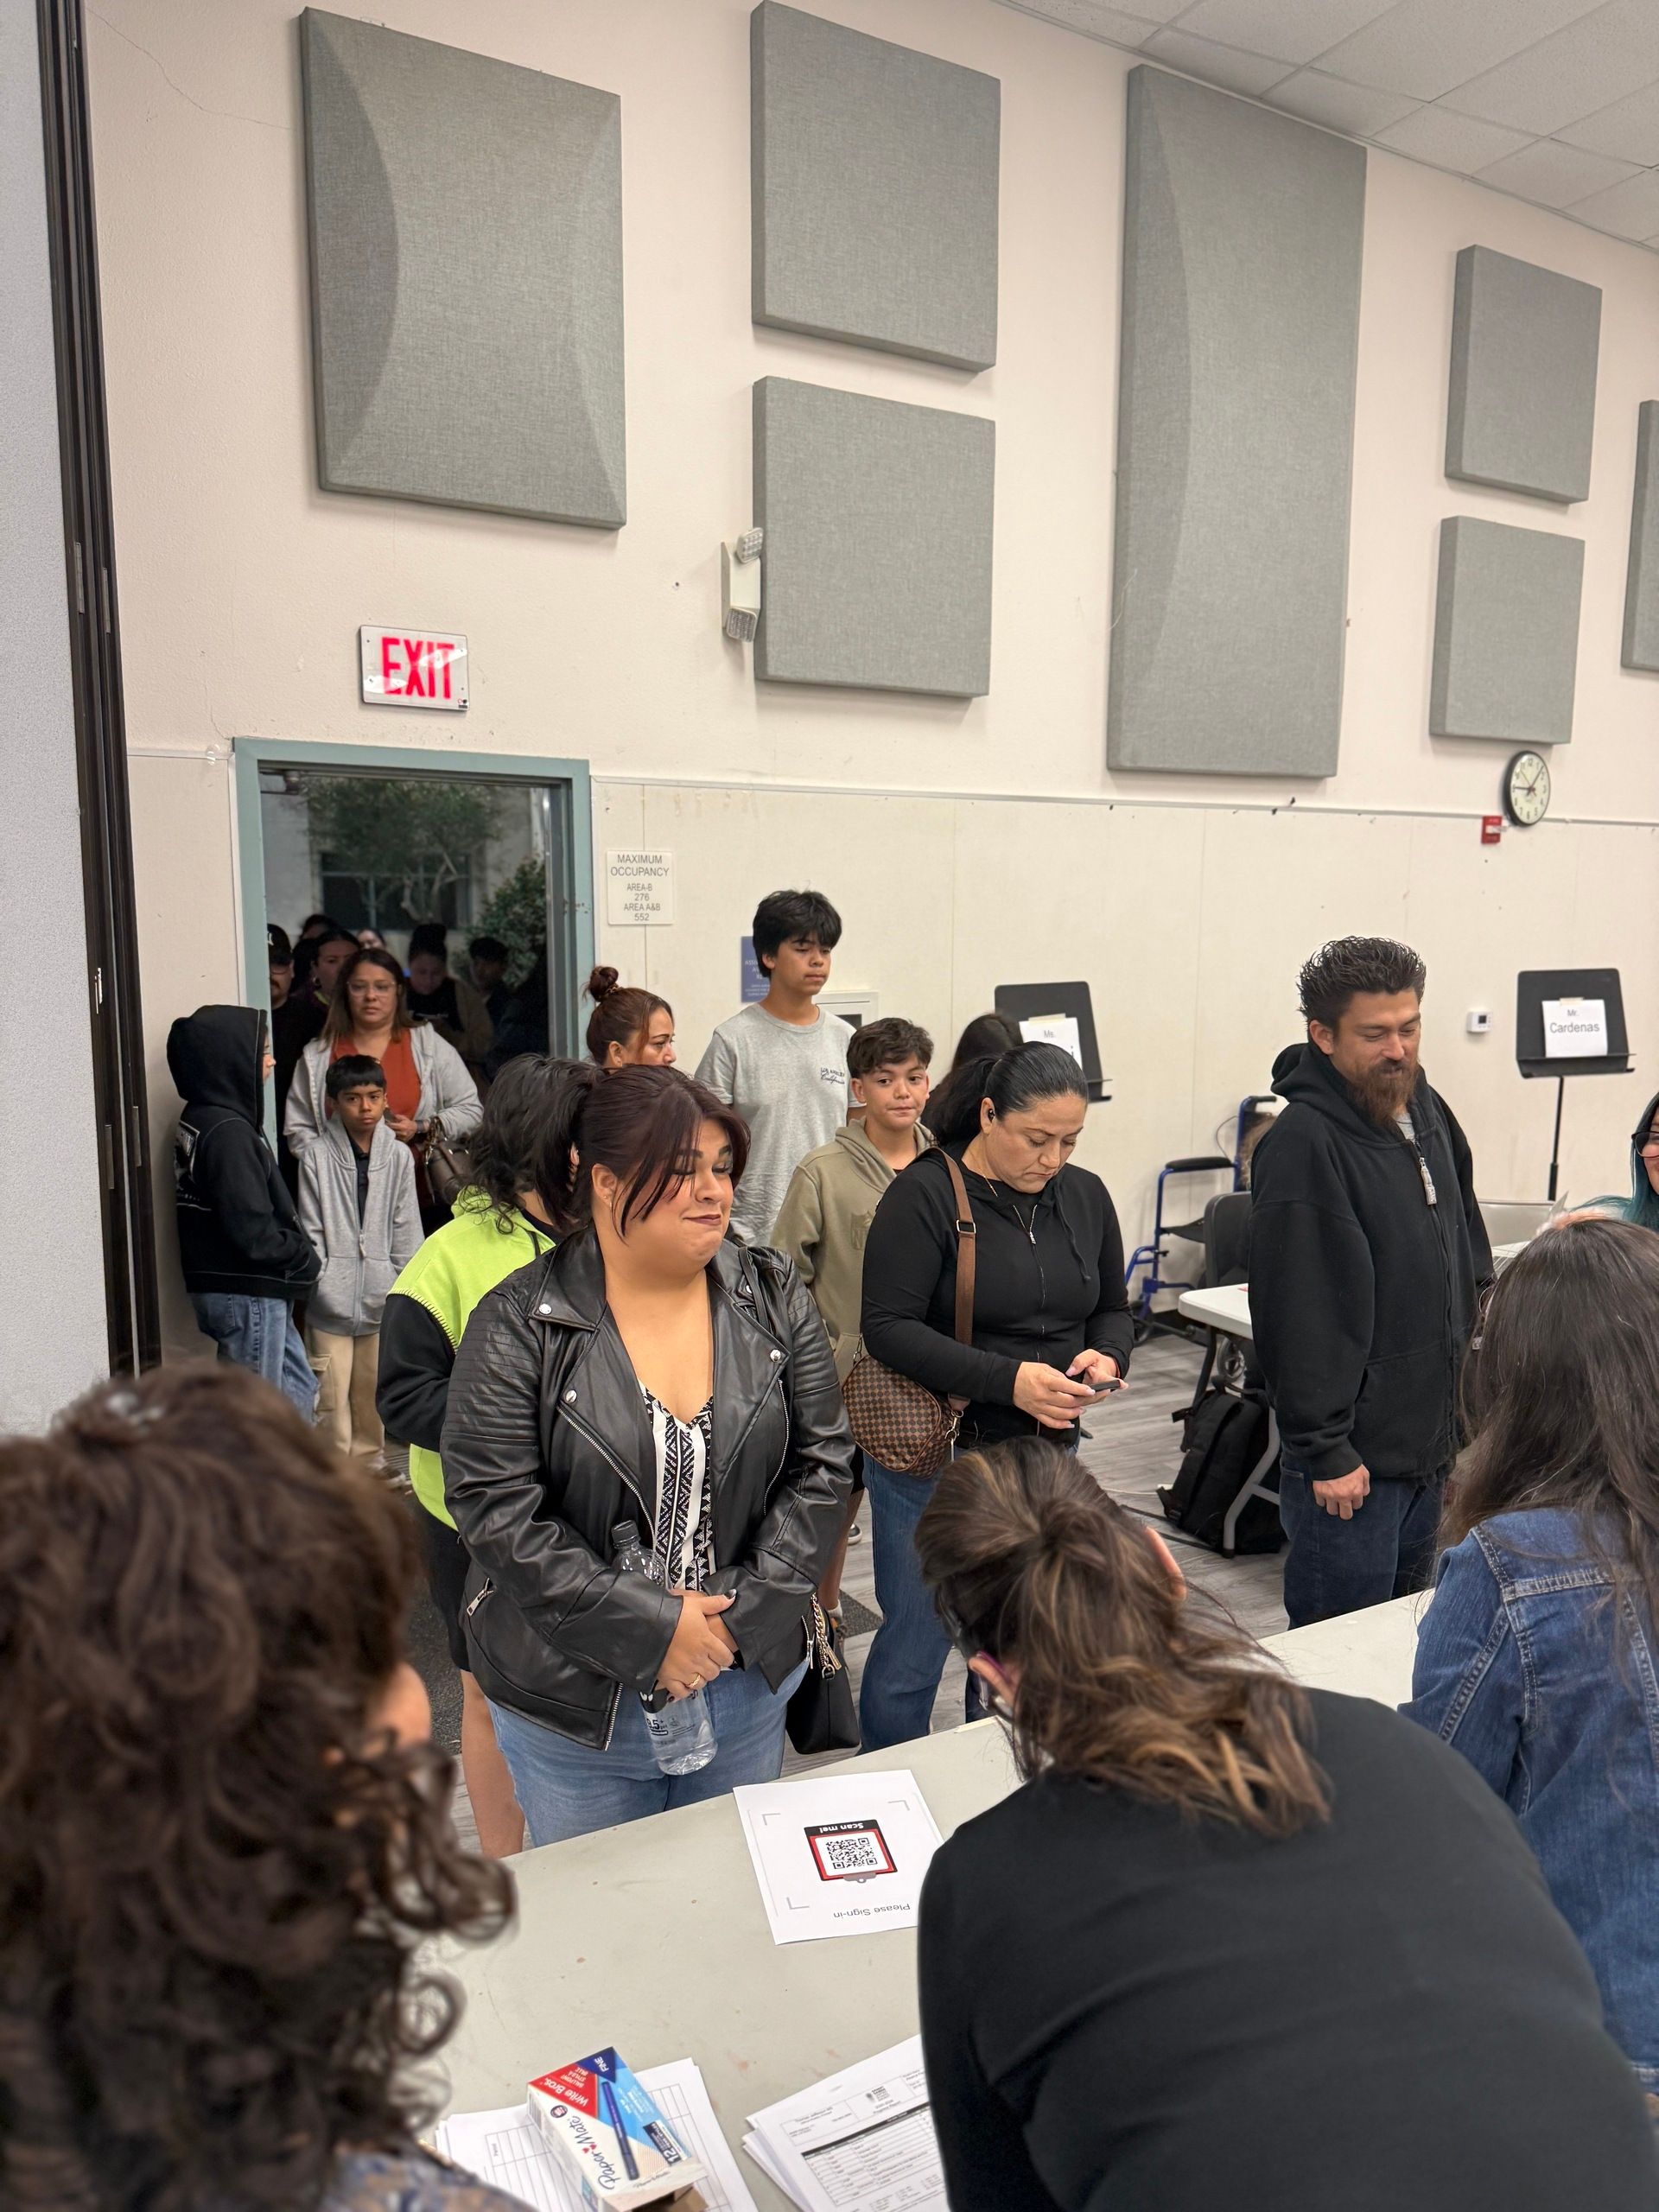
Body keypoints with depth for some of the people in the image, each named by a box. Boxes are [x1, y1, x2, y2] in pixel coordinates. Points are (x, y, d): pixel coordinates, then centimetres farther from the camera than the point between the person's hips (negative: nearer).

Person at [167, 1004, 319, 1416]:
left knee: (299, 1389, 19)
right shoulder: (228, 1132, -21)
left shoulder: (200, 1120, 9)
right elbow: (252, 1233, -25)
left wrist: (299, 1252, 5)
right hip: (246, 1293, -10)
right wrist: (303, 1256, -9)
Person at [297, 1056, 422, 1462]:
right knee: (331, 1394, 0)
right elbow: (311, 1233, -3)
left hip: (380, 1297, 2)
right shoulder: (317, 1159, -4)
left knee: (373, 1391, 15)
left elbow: (406, 1231, 4)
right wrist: (322, 1286, -9)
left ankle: (369, 1464, 30)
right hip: (332, 1301, -2)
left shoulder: (399, 1157, 2)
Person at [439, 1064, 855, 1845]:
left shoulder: (772, 1299, -4)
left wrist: (744, 1612, -12)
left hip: (750, 1678, 3)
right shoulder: (519, 1327, -14)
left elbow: (822, 1464, -3)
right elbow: (497, 1512, -17)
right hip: (576, 1700, -3)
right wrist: (651, 1630, -18)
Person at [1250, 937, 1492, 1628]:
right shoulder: (1302, 1143, -19)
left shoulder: (1428, 1111, 7)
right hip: (1353, 1456, -8)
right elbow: (1296, 1315, -20)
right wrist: (1323, 1451, -18)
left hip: (1432, 1442, 8)